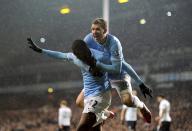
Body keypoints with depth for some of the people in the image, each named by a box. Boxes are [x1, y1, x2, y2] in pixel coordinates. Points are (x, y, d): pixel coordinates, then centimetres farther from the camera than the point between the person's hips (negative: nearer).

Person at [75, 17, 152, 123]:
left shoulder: (114, 43, -31)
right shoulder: (89, 39, -17)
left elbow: (116, 69, -34)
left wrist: (97, 65, -42)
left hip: (118, 75, -5)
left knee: (128, 101, -27)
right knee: (80, 102, -2)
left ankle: (141, 106, 12)